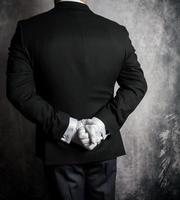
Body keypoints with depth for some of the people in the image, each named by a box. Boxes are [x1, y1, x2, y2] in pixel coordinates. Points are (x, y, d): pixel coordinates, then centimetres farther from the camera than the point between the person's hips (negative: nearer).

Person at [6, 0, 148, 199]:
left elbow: (19, 91, -16)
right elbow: (137, 85, -6)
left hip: (58, 150, -1)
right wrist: (104, 121, -12)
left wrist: (64, 125, -16)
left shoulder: (27, 30, -11)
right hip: (105, 147, 2)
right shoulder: (118, 32, -6)